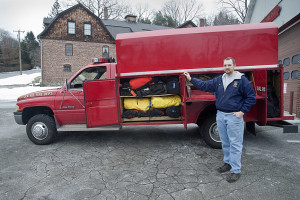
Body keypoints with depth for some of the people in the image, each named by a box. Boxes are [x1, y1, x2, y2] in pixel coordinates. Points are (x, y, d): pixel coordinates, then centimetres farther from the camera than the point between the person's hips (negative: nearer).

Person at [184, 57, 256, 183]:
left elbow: (251, 97, -5)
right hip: (220, 116, 6)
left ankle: (236, 170, 11)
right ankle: (228, 163, 34)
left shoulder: (242, 80, -6)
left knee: (235, 144, 0)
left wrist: (242, 111, -10)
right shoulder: (219, 80, 10)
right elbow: (205, 85, 11)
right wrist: (191, 79, 7)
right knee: (225, 142, 17)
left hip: (234, 117, -6)